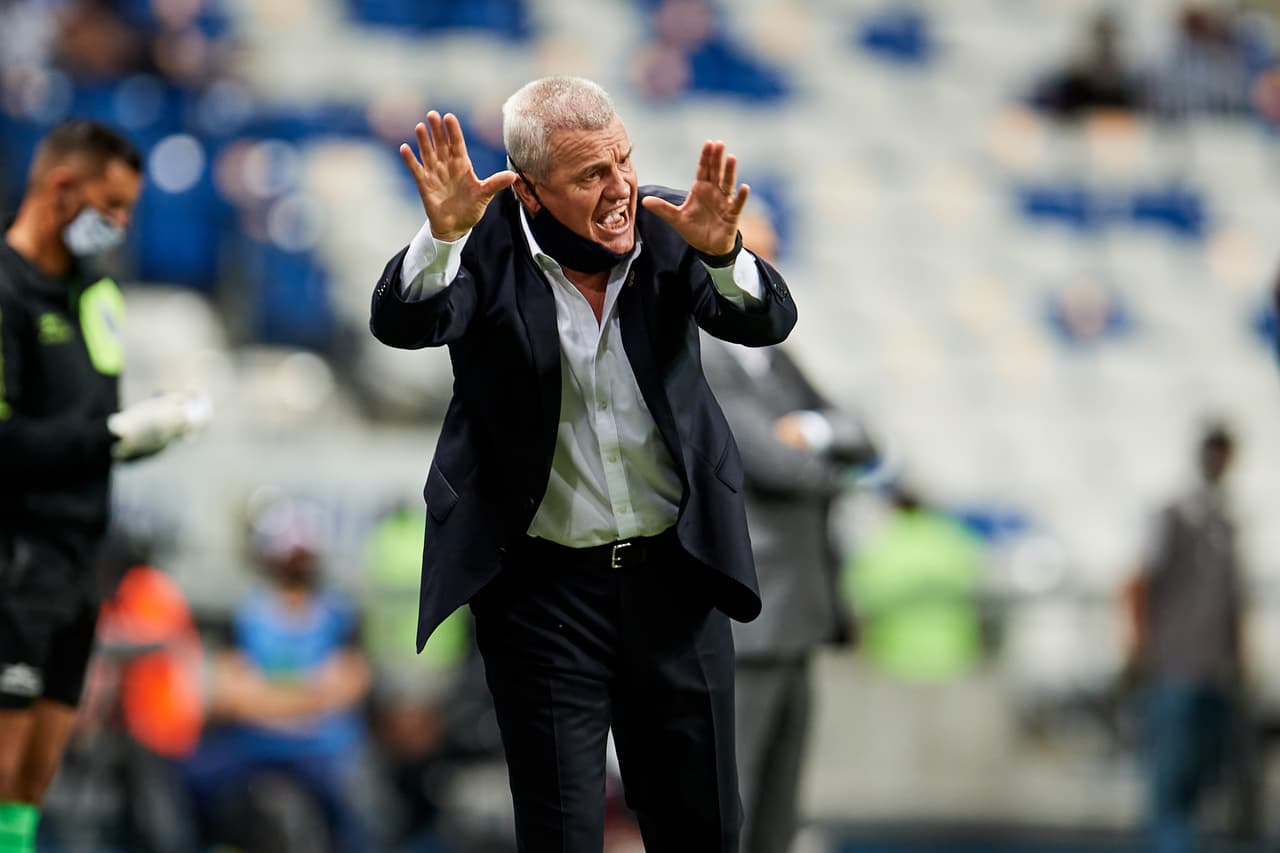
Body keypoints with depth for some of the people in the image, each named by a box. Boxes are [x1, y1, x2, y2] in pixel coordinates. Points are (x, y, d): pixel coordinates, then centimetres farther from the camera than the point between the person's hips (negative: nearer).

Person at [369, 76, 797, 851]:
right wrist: (442, 235, -44)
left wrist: (721, 252, -37)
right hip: (545, 587, -2)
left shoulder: (666, 230, -6)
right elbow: (402, 324, -26)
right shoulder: (487, 249, -12)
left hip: (676, 576, 3)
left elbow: (768, 321, -16)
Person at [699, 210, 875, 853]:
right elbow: (772, 464, -21)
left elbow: (858, 446, 11)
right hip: (729, 636, -9)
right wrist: (831, 471, 1)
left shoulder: (771, 359, 17)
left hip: (785, 630, 9)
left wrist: (812, 432, -12)